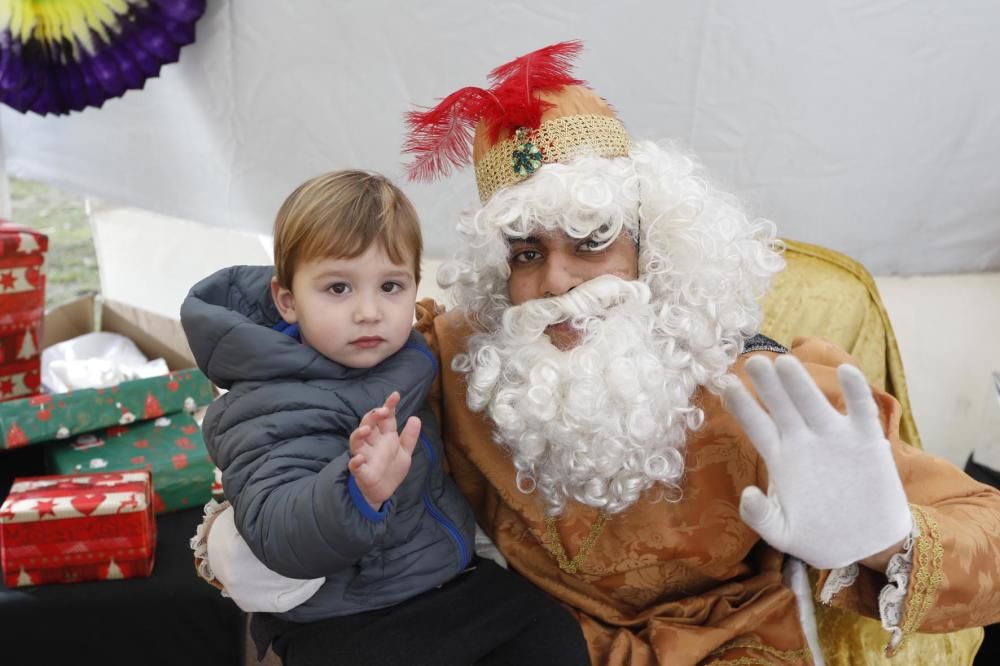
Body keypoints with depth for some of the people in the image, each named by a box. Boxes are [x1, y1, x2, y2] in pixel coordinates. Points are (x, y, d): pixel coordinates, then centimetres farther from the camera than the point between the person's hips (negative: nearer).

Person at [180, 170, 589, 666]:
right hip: (346, 624, -6)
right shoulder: (275, 410, -22)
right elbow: (276, 533, -37)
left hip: (452, 577, 7)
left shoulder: (400, 359, 0)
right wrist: (360, 493, -51)